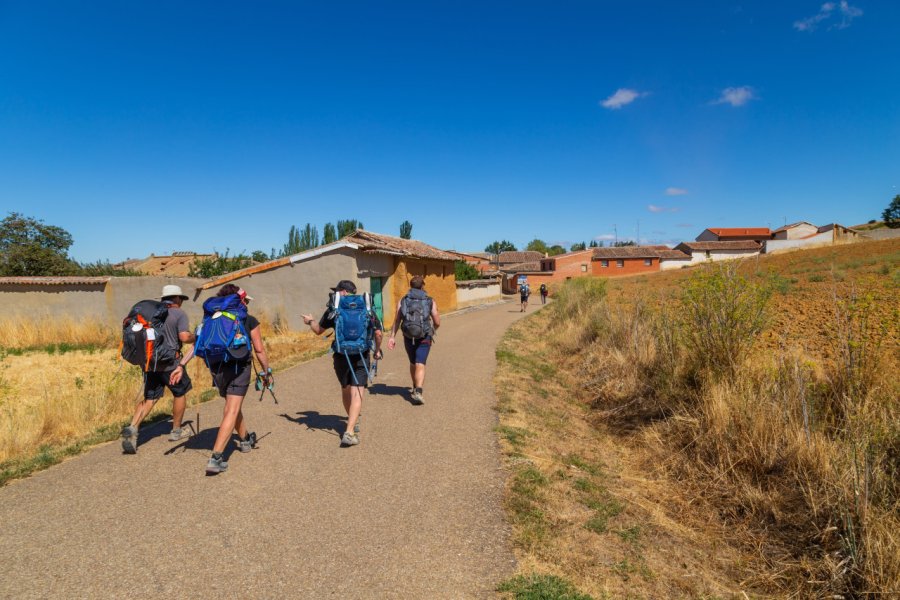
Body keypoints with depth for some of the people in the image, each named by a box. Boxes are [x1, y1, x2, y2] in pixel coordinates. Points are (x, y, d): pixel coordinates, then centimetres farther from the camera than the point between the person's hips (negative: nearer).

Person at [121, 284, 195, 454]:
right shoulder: (179, 314, -7)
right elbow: (184, 337, -18)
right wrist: (195, 337, 1)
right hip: (170, 362, -5)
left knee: (149, 398, 11)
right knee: (179, 393, 15)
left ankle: (132, 428, -9)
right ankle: (176, 431, 24)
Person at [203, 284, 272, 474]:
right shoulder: (249, 320, 0)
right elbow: (259, 350, -1)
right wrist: (267, 372, 8)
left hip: (217, 368, 5)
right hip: (238, 368, -5)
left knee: (231, 405, 24)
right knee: (232, 412, -5)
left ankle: (245, 439, 44)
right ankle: (216, 458, -13)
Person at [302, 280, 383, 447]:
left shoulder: (334, 309, 1)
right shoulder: (367, 309, 4)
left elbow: (318, 330, 12)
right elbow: (378, 333, 3)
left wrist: (310, 321, 33)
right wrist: (377, 350, 20)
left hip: (341, 357, 1)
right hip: (361, 357, -1)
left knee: (345, 390, 22)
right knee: (357, 394, -4)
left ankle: (353, 422, 37)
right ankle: (350, 432, -16)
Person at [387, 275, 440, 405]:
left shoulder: (402, 301, 3)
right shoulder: (430, 301, -1)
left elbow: (397, 321, -5)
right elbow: (437, 322, -1)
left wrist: (392, 337, -6)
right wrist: (432, 330, 19)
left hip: (408, 337, 3)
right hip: (424, 337, -2)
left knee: (413, 363, 21)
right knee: (420, 365, -4)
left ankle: (415, 389, 36)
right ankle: (418, 392, -21)